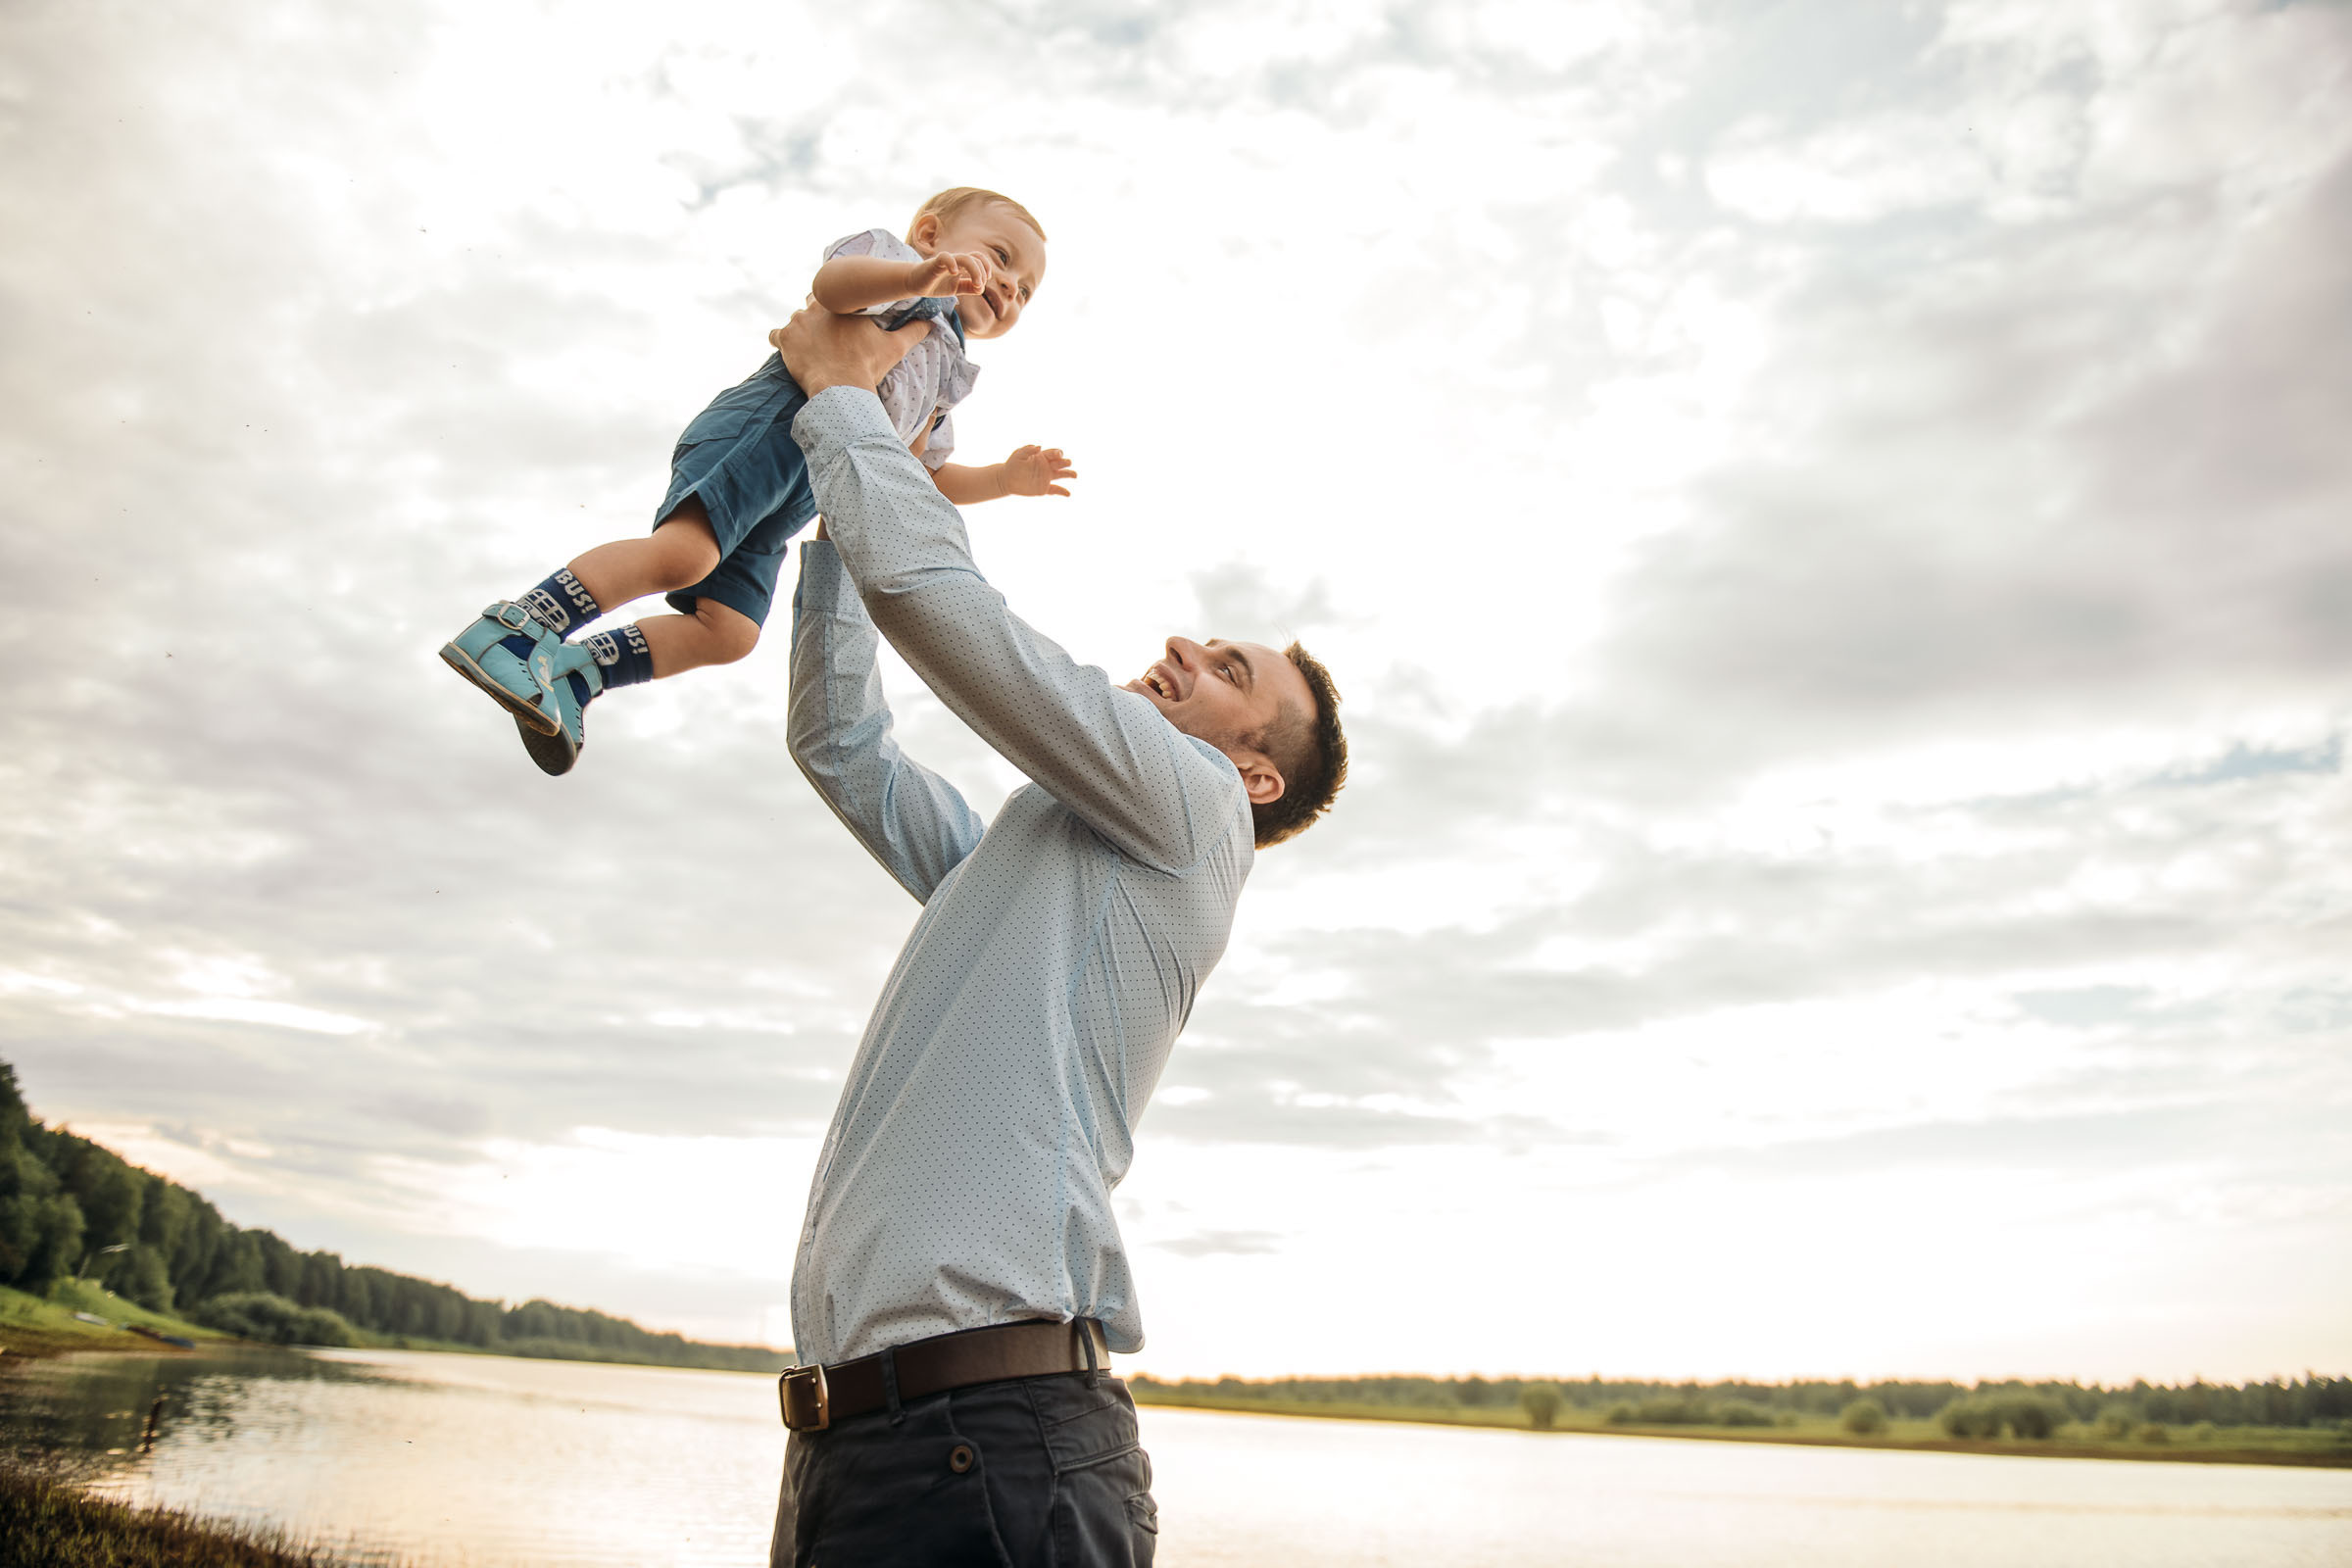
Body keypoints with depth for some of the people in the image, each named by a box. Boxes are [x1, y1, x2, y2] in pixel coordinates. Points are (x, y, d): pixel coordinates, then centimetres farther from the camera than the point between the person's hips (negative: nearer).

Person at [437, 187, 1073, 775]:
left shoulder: (940, 383, 37)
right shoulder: (896, 257, 11)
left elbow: (930, 476, 42)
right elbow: (831, 281, -13)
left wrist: (1005, 479, 26)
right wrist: (922, 278, -33)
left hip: (772, 516, 9)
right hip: (773, 420, -9)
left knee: (727, 631, -4)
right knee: (683, 553, -30)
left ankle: (572, 674, 3)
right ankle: (512, 631, -28)